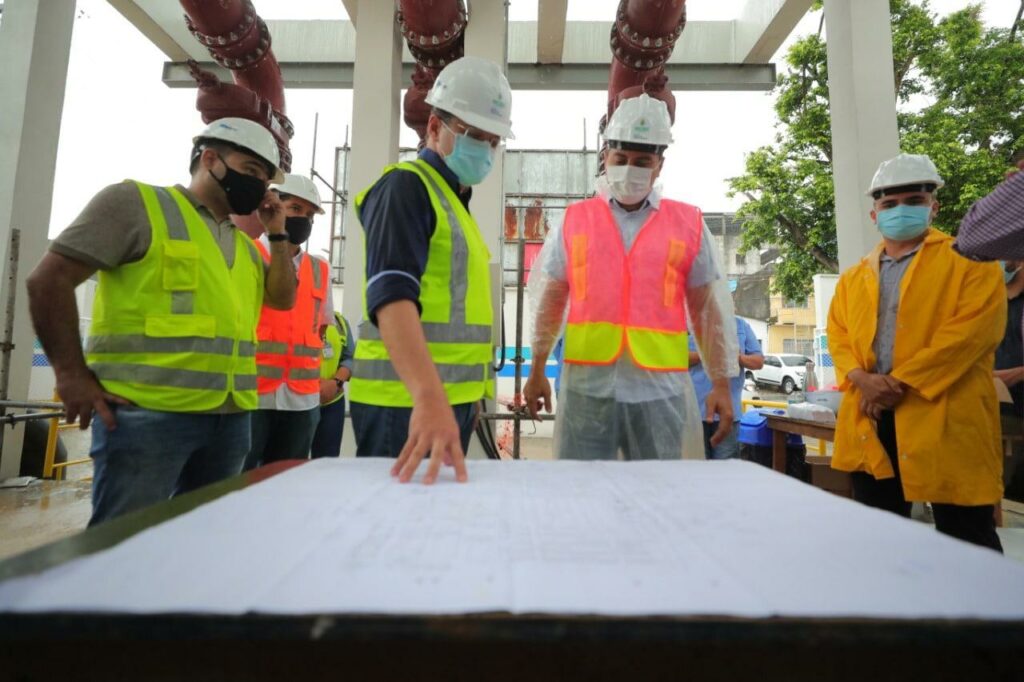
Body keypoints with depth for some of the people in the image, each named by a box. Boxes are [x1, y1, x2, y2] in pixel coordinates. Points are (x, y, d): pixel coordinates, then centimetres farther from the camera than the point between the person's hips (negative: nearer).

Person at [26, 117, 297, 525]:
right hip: (147, 413, -6)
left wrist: (277, 235, 10)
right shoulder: (136, 202, -1)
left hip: (229, 418, 7)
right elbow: (49, 279, -4)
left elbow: (283, 298, 17)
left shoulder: (243, 243, 19)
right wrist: (72, 374, -10)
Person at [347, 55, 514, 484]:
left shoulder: (454, 199, 19)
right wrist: (428, 396, -39)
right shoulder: (407, 187, -9)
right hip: (407, 401, -9)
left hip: (451, 397, 9)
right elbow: (391, 294, -26)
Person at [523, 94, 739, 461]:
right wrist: (536, 371, 12)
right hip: (587, 386, 0)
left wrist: (721, 384, 6)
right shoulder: (574, 221, 7)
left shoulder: (689, 224, 6)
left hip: (660, 390, 0)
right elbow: (549, 302, 11)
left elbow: (708, 309, 8)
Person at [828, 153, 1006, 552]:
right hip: (872, 418, 5)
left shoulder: (969, 261, 3)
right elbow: (838, 334, 11)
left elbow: (974, 328, -10)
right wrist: (860, 378, -10)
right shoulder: (853, 278, 17)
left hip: (945, 418, -4)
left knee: (966, 538, 4)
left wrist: (902, 381, -17)